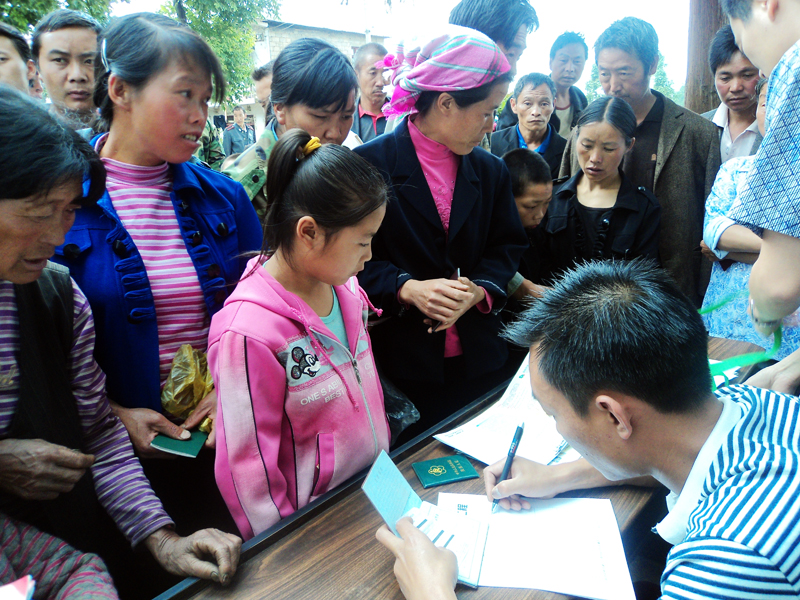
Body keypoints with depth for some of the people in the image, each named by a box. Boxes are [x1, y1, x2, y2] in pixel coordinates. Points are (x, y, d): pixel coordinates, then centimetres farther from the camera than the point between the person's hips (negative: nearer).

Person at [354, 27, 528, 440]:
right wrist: (408, 288, -23)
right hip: (400, 361, -4)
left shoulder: (490, 171, 7)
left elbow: (507, 248, 9)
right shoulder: (370, 164, -8)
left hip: (476, 357, 5)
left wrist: (477, 291, -10)